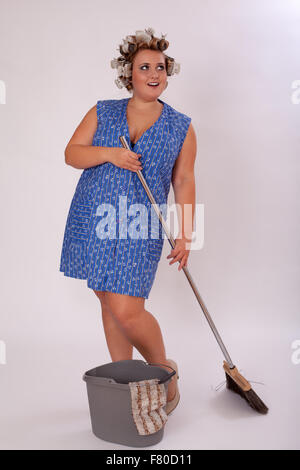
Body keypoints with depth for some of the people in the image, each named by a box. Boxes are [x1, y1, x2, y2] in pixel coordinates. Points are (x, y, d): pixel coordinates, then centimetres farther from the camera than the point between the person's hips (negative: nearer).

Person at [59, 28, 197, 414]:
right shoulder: (102, 113, 9)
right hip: (92, 221, 3)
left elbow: (184, 182, 4)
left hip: (138, 230, -3)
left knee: (127, 310, -9)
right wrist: (108, 154, -14)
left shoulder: (181, 127, 6)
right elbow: (71, 153, 5)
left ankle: (164, 370, 19)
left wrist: (184, 235, -2)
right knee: (109, 303, 9)